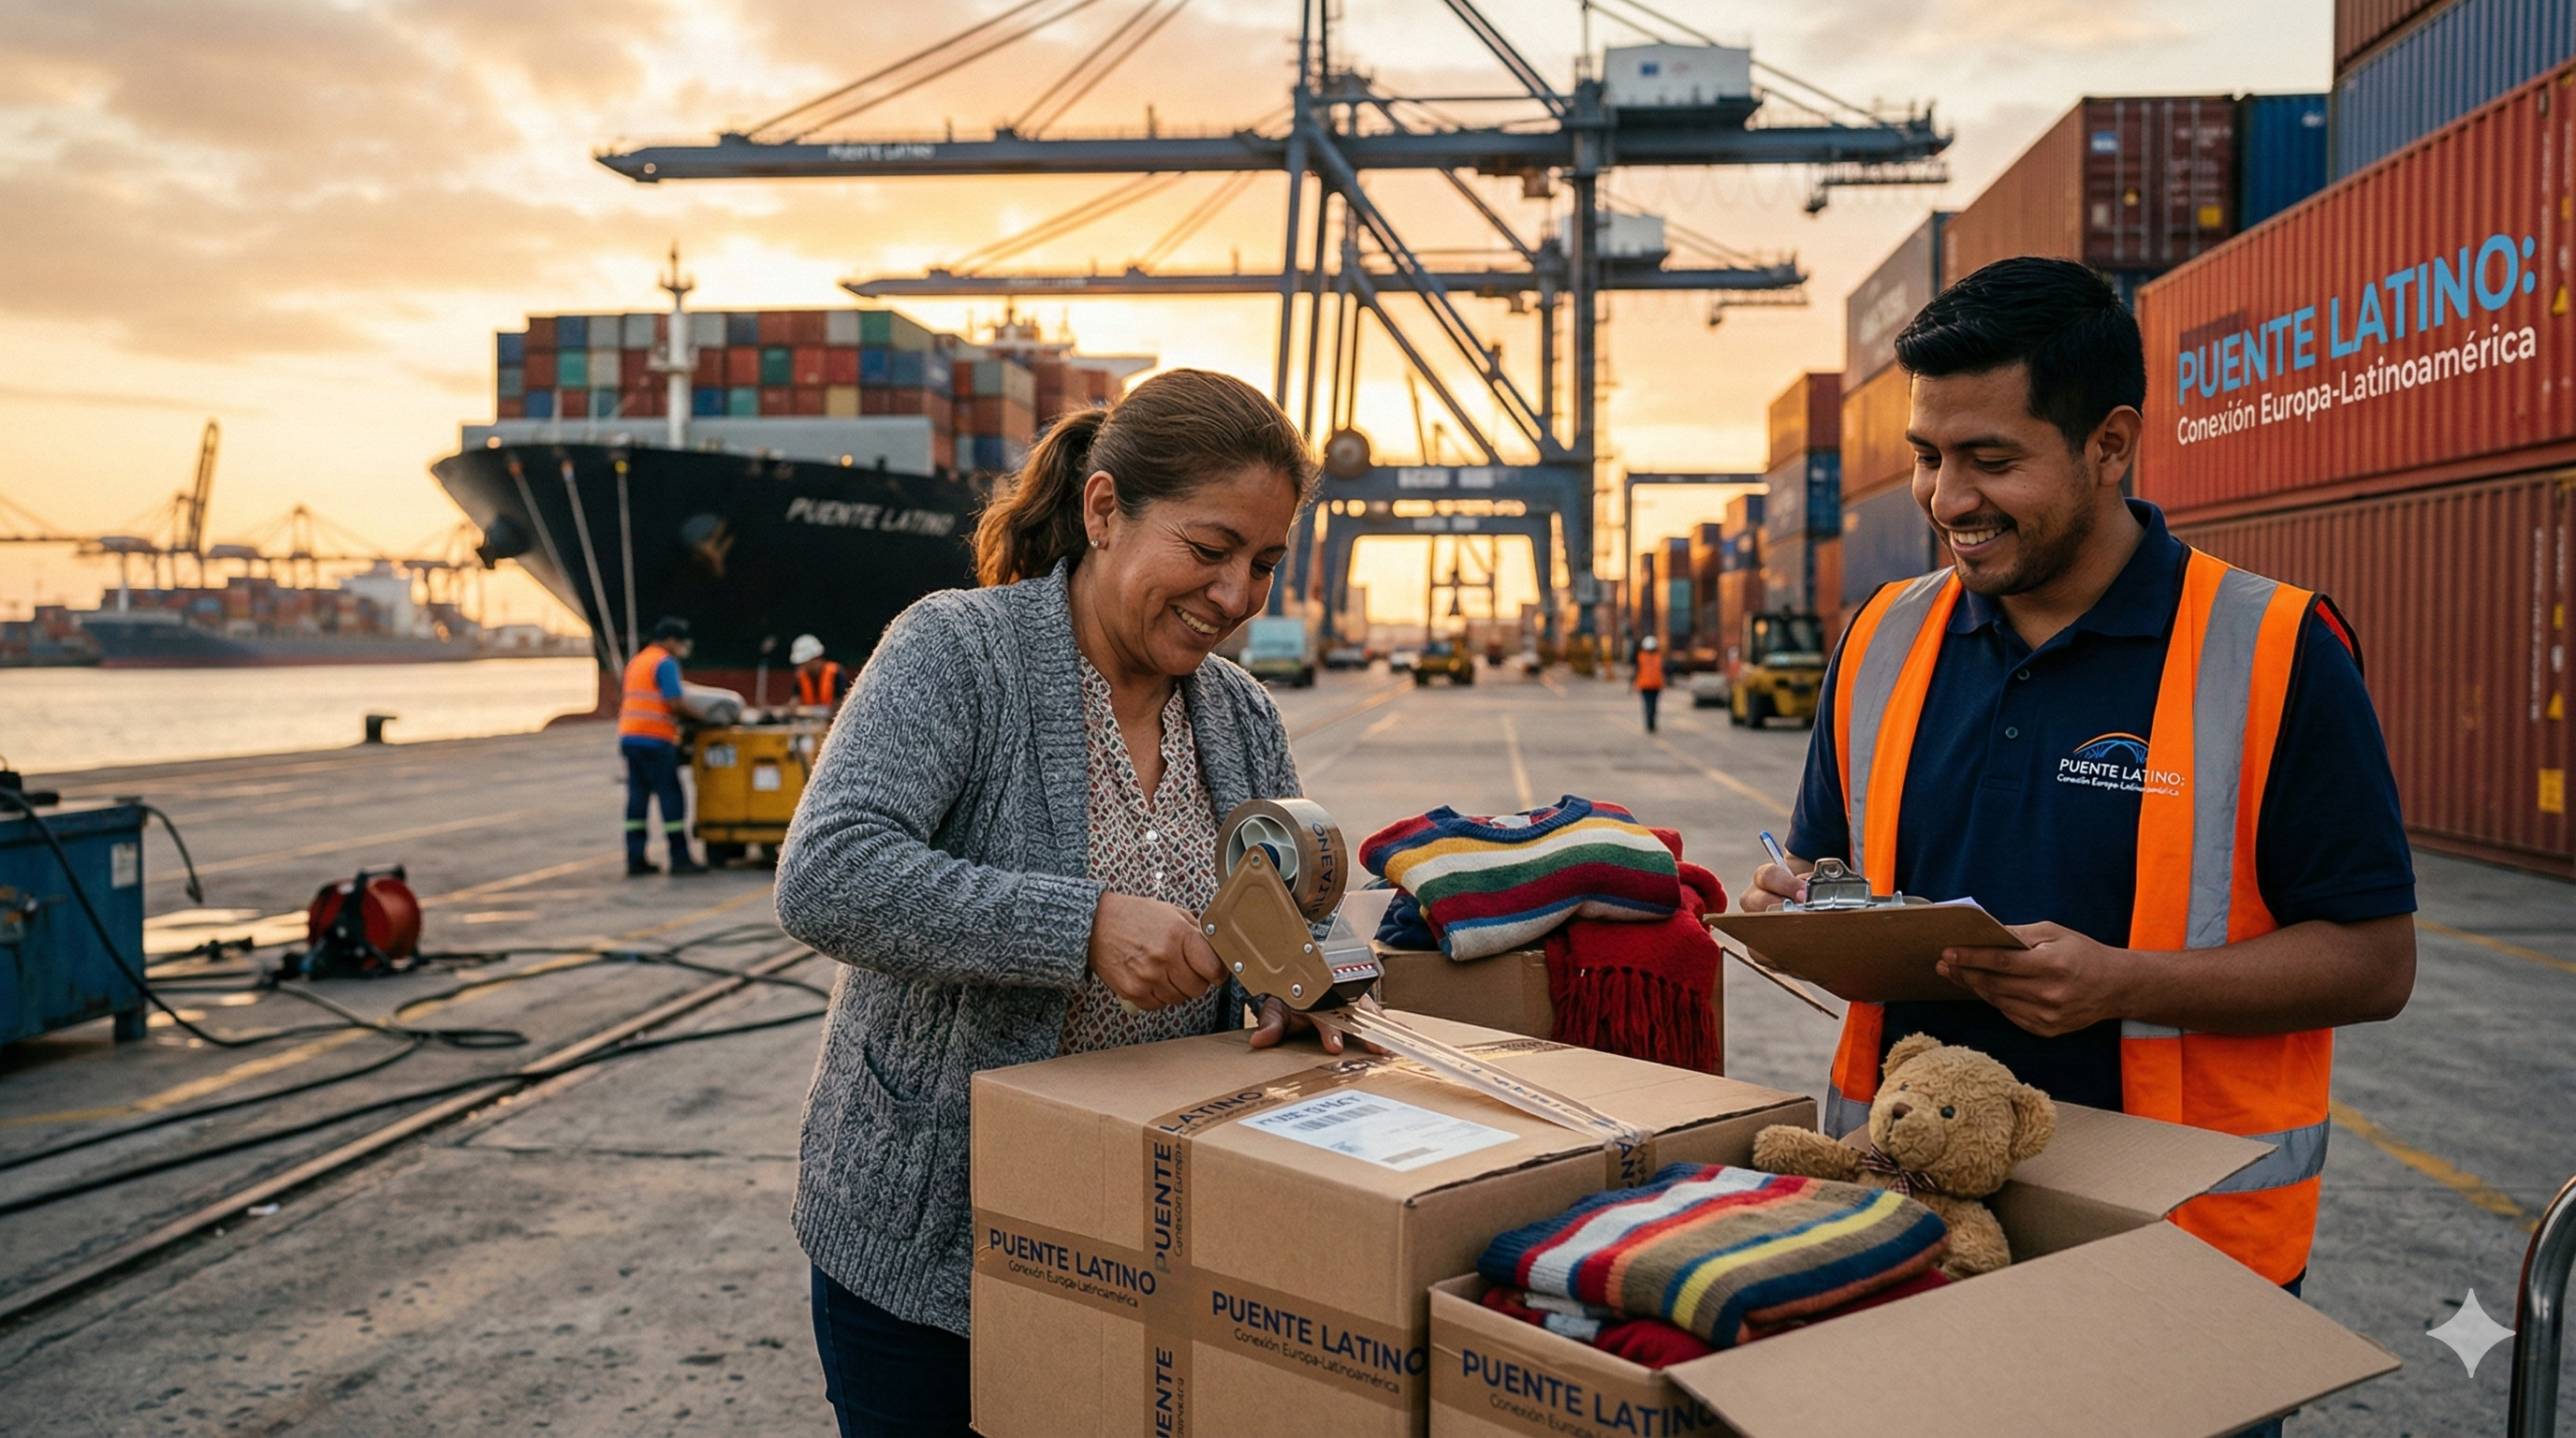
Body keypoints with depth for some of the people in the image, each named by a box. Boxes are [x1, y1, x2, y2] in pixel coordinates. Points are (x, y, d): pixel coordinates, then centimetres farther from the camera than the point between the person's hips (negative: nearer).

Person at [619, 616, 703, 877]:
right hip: (655, 738, -9)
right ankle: (679, 858, -4)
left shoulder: (636, 661, 20)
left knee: (637, 797, 8)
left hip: (629, 736, 9)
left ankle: (635, 859, 8)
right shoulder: (665, 663, -7)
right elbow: (674, 704, -15)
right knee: (671, 797, -4)